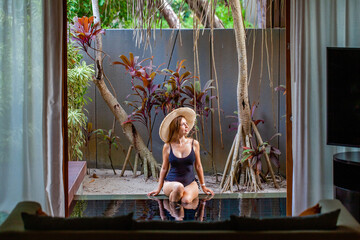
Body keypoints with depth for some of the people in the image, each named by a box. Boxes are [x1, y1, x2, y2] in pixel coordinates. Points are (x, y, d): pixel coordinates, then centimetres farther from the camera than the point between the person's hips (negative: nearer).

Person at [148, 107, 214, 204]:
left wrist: (203, 186, 15)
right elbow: (164, 168, 8)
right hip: (171, 183, 0)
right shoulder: (168, 147, -2)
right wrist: (158, 189, 9)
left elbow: (198, 166, 11)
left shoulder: (194, 144, 1)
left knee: (186, 200, -34)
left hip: (190, 183, 0)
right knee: (179, 187, -37)